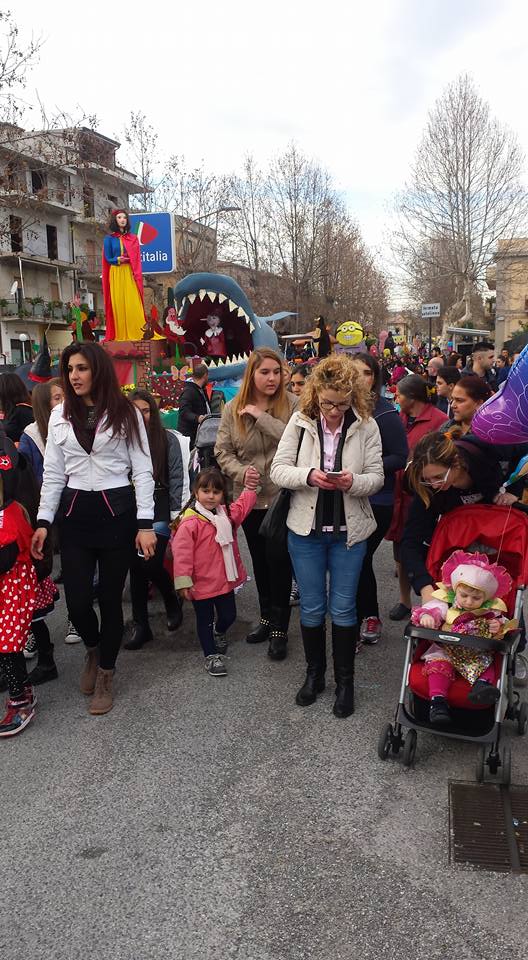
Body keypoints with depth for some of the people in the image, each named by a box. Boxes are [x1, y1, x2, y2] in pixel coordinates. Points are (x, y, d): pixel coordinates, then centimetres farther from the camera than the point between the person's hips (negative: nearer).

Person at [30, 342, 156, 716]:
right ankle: (93, 649, 34)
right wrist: (44, 520, 4)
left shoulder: (126, 413, -2)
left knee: (110, 597, 4)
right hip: (75, 513, 3)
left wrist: (145, 523, -9)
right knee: (77, 599, 0)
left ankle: (105, 675, 24)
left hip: (116, 511, -2)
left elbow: (142, 471, -2)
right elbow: (53, 473, 11)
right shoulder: (60, 415, 8)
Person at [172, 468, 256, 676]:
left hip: (225, 580, 6)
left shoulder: (227, 514, 2)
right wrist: (183, 581, -20)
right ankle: (211, 655, 28)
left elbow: (244, 504, 19)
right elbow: (182, 553, -20)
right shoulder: (189, 522, -20)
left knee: (229, 615, 19)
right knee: (205, 620, 11)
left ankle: (219, 632, 51)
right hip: (201, 584, -6)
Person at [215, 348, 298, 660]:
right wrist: (241, 471, -15)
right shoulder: (232, 409, 2)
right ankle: (267, 617, 34)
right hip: (249, 497, 4)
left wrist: (261, 417, -22)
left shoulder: (292, 404, -7)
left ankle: (279, 628, 12)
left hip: (282, 497, -4)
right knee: (259, 560, 16)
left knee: (278, 559, -4)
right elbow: (223, 452, 3)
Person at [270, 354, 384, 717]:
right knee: (311, 607, 12)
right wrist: (308, 475, -24)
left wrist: (354, 482, -25)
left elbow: (377, 476, -4)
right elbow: (278, 469, -6)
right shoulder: (300, 422, -5)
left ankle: (345, 681, 25)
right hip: (306, 528, 1)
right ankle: (314, 674, 32)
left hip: (349, 530, -1)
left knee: (343, 608, 7)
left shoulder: (366, 426, -6)